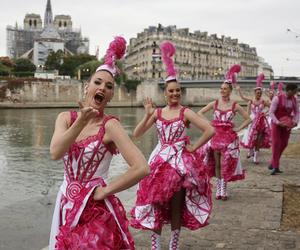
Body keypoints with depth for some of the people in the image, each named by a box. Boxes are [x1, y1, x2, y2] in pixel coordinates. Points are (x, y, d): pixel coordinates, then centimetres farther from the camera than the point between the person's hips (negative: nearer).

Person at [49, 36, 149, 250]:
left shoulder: (110, 125, -14)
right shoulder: (66, 118, 1)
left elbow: (142, 168, -25)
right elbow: (55, 153, -17)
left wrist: (106, 191, -16)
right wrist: (81, 122, -24)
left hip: (96, 211, -5)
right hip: (67, 206, 5)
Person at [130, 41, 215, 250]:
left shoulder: (186, 113, -6)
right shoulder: (157, 113, 4)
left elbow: (210, 130, -14)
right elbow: (136, 134, 1)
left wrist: (193, 148, -10)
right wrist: (148, 115, -11)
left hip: (180, 162, -3)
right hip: (160, 160, 3)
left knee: (176, 205, 7)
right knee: (156, 203, 5)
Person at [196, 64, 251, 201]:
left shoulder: (234, 105, -2)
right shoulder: (215, 103, 3)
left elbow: (248, 119, 3)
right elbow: (200, 112, 10)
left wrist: (238, 129, -4)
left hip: (229, 137, -2)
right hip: (215, 136, 2)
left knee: (225, 164, -1)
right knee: (217, 164, 7)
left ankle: (223, 190, 9)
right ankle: (219, 189, 18)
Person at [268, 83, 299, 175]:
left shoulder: (294, 99, -1)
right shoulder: (277, 98, -18)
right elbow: (271, 112, -18)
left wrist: (295, 122, -14)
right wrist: (278, 123, -29)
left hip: (287, 124, 5)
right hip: (276, 123, -5)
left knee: (284, 144, 5)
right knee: (276, 144, -11)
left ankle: (272, 164, 20)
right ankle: (275, 167, -8)